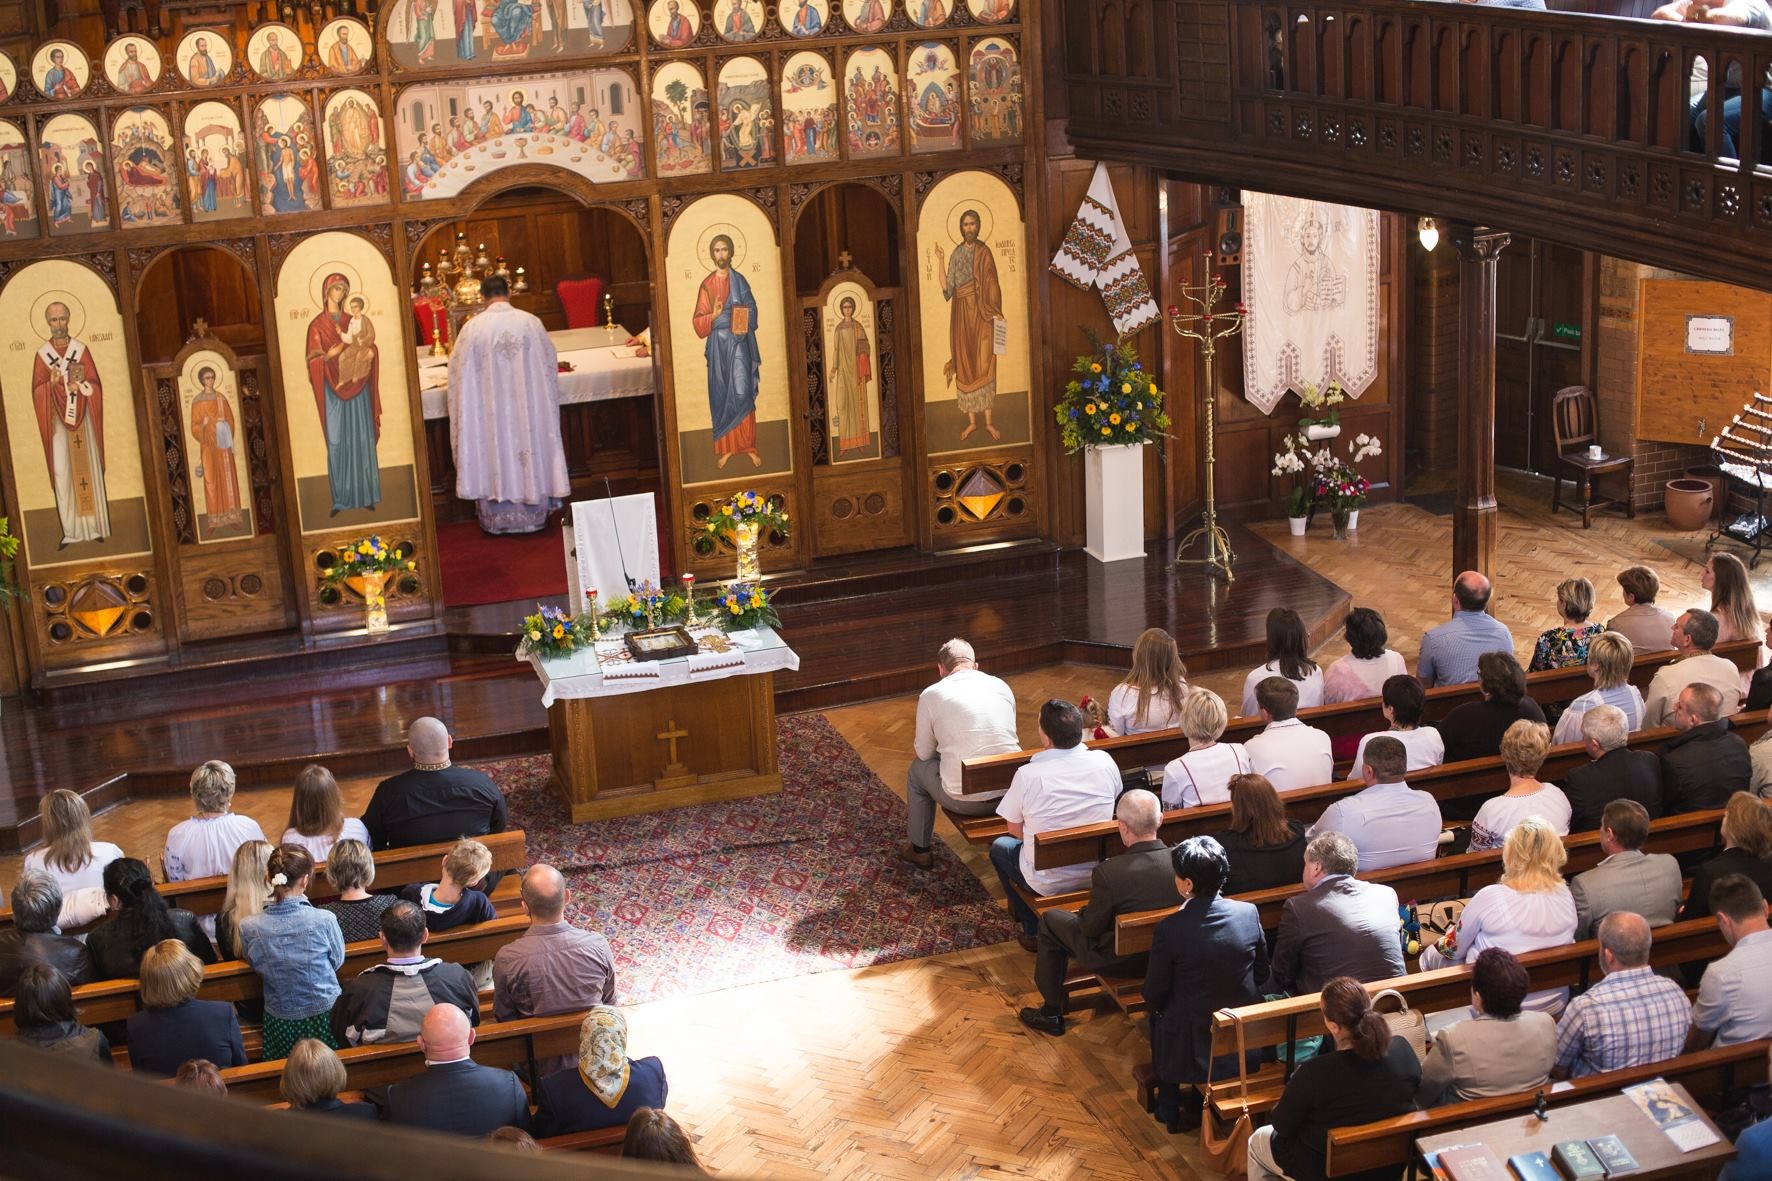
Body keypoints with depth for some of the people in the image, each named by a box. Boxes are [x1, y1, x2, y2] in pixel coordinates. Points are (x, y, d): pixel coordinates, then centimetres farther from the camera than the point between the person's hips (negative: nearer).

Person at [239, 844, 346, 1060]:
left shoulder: (249, 928, -16)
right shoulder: (324, 920, -22)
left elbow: (256, 967, 2)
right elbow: (338, 962, -4)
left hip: (279, 1024, 2)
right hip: (324, 1016, -2)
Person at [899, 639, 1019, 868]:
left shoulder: (931, 695, -2)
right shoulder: (1001, 686, 9)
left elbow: (924, 753, 6)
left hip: (965, 799, -4)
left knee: (918, 767, 28)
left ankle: (919, 849, 38)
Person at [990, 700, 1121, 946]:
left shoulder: (1028, 775, -22)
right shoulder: (1105, 762, -12)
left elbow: (1016, 830, -6)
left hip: (1048, 884, -4)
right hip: (1098, 874, 4)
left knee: (1000, 846, 27)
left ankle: (1033, 931, 28)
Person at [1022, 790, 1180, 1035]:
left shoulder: (1108, 872, -31)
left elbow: (1091, 928, -18)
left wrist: (1082, 914, 6)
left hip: (1120, 960, -5)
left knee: (1051, 920, 18)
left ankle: (1051, 1014, 28)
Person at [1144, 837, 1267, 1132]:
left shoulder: (1170, 930, -22)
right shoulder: (1249, 913, -11)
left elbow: (1154, 996, -11)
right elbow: (1261, 974, 4)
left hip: (1196, 1050, -4)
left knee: (1157, 1017, 28)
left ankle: (1170, 1111, 36)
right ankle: (1197, 1102, 43)